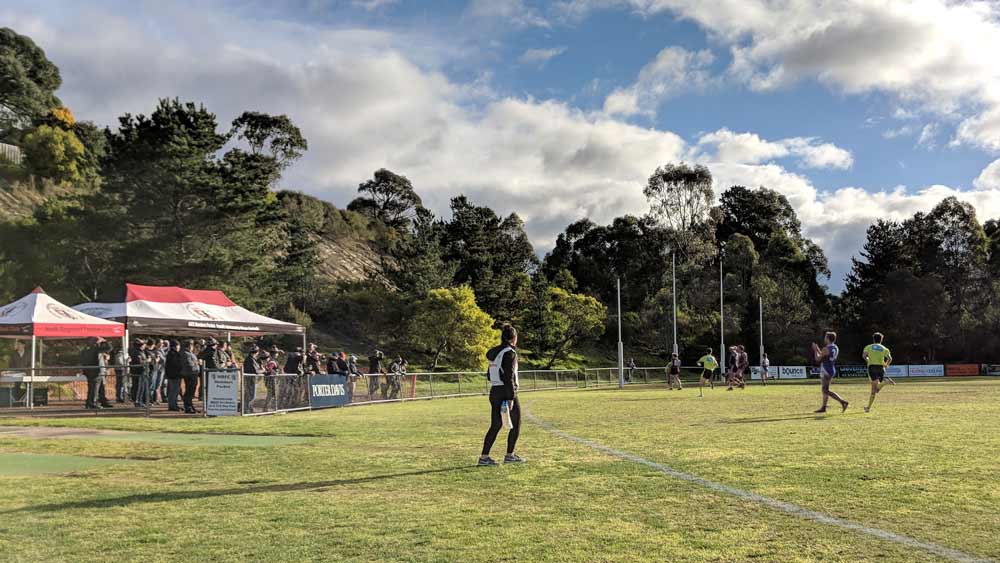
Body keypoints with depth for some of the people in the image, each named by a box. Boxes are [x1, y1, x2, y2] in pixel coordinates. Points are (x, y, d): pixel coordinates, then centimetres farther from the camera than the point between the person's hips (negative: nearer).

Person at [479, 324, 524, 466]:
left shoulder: (494, 352, 11)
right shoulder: (510, 353, -13)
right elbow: (509, 376, -19)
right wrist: (510, 398, -20)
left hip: (494, 391, 8)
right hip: (506, 393, -8)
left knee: (495, 425, 10)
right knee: (515, 423, 8)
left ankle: (484, 456, 6)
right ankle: (510, 455, 12)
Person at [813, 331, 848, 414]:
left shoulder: (826, 349, -18)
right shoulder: (835, 348, 10)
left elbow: (818, 359, -10)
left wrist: (815, 350, 4)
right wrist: (818, 350, 28)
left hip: (826, 372, -10)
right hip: (832, 370, 10)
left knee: (826, 391, -9)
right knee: (824, 390, 18)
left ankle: (842, 402, -18)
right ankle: (823, 407, 24)